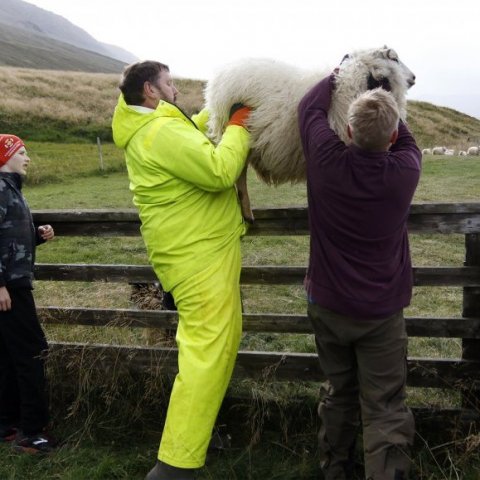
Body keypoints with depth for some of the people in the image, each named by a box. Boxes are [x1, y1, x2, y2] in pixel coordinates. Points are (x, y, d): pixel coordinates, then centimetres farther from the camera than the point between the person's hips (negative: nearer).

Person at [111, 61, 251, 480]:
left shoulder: (148, 130, 13)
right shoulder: (162, 132, -19)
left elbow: (191, 138, 31)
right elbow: (219, 171, -25)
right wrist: (238, 124, -11)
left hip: (195, 251, 11)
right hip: (201, 256, -11)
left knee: (204, 343, 21)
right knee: (209, 354, -9)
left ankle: (197, 426, 35)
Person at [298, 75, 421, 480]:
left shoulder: (326, 160, -14)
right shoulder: (405, 171, -14)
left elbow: (310, 108, 6)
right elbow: (406, 141, 11)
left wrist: (339, 74, 21)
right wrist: (386, 99, 19)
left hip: (327, 304, 3)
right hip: (382, 311, -2)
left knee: (339, 394, 20)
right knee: (385, 412, 3)